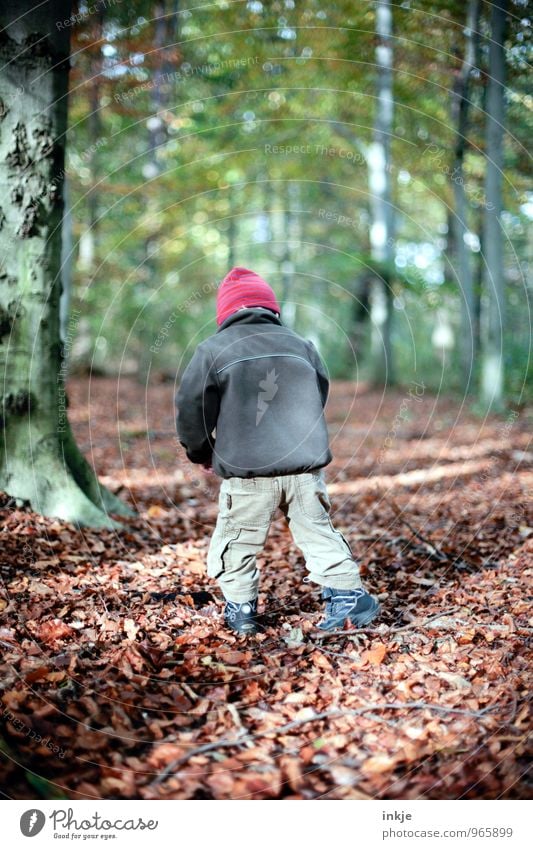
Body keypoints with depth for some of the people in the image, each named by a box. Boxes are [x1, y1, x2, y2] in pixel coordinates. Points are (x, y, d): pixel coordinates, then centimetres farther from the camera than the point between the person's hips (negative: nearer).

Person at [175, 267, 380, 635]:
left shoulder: (213, 350, 0)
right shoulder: (302, 345, 12)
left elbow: (191, 408, 0)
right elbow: (320, 396, 22)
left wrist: (200, 453, 17)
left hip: (246, 471, -3)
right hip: (305, 467, 3)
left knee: (238, 540, 11)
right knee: (318, 532, 13)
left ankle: (241, 610, 16)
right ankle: (348, 594, 12)